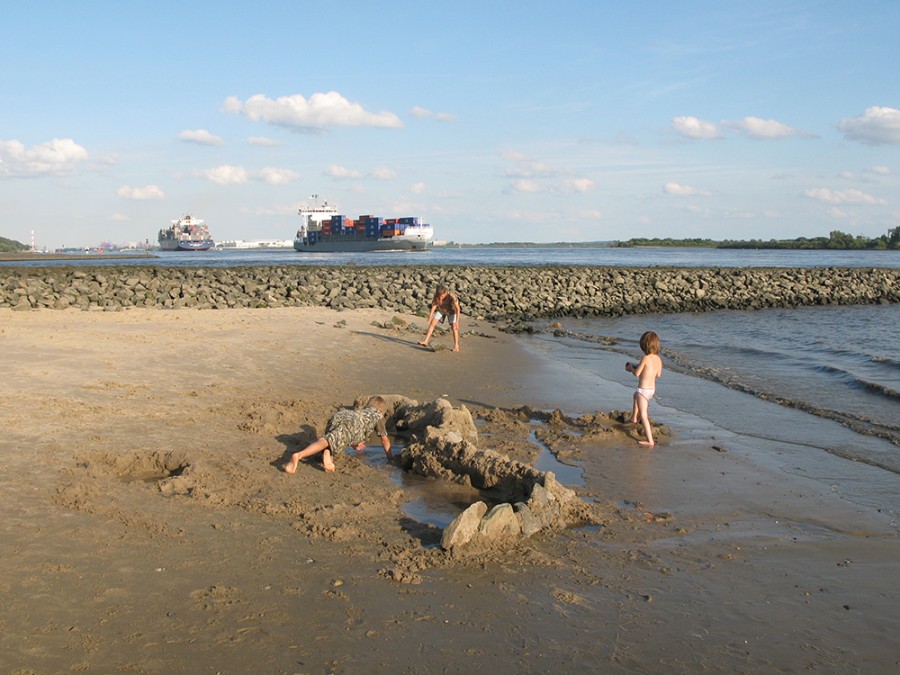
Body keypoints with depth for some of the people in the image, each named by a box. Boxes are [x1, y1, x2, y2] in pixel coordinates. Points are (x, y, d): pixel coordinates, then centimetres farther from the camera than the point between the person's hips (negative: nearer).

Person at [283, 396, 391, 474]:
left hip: (338, 415, 5)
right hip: (352, 423, -5)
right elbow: (385, 439, 35)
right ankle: (298, 455, -45)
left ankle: (327, 453, -14)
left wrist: (353, 445, 51)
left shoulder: (360, 411, 48)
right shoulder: (377, 415, 37)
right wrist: (389, 457, 46)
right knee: (328, 441, -22)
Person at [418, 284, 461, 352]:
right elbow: (433, 306, -24)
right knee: (432, 323, -8)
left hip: (451, 311, -3)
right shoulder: (436, 296, -29)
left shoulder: (452, 296, -39)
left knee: (454, 327, -12)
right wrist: (429, 318, -30)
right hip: (441, 310, 3)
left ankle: (456, 346, -4)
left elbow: (457, 308, -40)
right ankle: (425, 341, -7)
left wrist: (457, 321, -45)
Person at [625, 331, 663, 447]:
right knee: (636, 395, 39)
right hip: (652, 389, 8)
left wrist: (631, 367, 3)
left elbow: (636, 373, -17)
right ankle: (634, 418, 55)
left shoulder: (645, 358, -23)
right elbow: (658, 375, 10)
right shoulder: (658, 359, -2)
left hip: (643, 390, -8)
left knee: (643, 416, -2)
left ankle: (650, 441, -5)